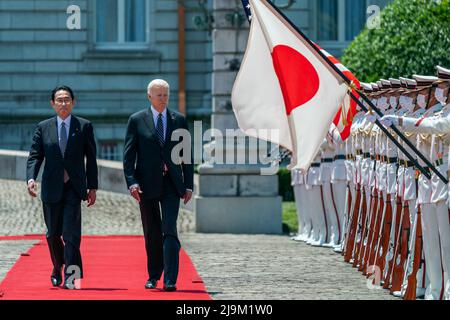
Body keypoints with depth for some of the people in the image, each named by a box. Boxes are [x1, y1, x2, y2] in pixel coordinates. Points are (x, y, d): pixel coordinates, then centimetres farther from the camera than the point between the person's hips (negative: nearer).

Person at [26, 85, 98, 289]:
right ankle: (57, 269, 35)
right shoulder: (43, 128, 7)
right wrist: (31, 178, -14)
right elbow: (35, 156, 3)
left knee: (71, 232, -13)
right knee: (53, 233, 11)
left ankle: (70, 277, -12)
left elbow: (91, 158, 5)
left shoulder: (84, 127, 3)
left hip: (74, 188, -2)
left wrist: (93, 187, 1)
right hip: (51, 187, 2)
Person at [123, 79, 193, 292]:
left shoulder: (179, 120, 7)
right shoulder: (137, 120, 3)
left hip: (171, 184, 0)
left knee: (169, 231, -11)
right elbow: (128, 154, 0)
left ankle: (170, 280, -15)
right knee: (152, 234, 8)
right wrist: (132, 182, -12)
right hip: (147, 184, 0)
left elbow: (187, 154, 9)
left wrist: (189, 185, 4)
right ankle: (153, 277, 21)